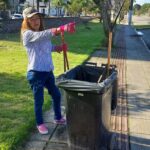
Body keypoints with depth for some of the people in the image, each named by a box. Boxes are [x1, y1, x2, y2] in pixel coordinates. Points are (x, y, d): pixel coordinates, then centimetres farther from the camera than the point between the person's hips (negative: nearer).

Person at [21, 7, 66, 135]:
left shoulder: (42, 34, 12)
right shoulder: (28, 34, -12)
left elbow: (48, 47, 23)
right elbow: (43, 35, -31)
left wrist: (57, 47, 1)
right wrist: (58, 30, -46)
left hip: (48, 71, 8)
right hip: (36, 73, -7)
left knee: (56, 95, 17)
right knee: (39, 100, 4)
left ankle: (58, 118, 38)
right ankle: (40, 124, 27)